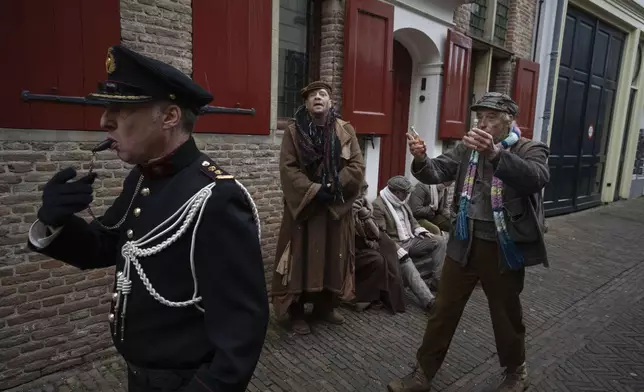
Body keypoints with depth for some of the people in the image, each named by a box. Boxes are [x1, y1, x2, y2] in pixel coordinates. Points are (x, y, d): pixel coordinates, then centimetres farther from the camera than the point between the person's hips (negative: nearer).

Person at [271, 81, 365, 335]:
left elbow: (357, 167, -2)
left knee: (333, 258, 11)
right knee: (301, 259, 2)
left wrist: (333, 187, -15)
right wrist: (314, 190, -19)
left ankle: (325, 306, 29)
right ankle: (296, 312, 16)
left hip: (336, 208, 3)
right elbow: (287, 168, -9)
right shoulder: (293, 131, -1)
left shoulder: (346, 131, 4)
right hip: (302, 206, -2)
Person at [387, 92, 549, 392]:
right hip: (465, 244, 3)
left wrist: (494, 154, -44)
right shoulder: (467, 148, 5)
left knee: (506, 315, 15)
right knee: (443, 310, 10)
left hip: (505, 249, -3)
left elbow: (537, 178, -28)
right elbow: (437, 172, -5)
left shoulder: (530, 150, -6)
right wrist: (421, 158, -29)